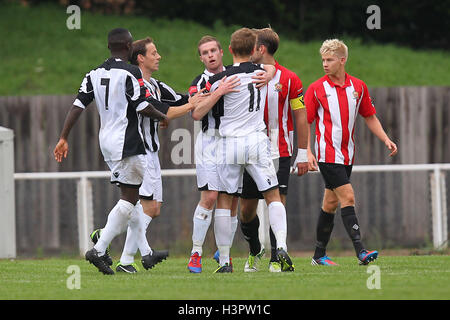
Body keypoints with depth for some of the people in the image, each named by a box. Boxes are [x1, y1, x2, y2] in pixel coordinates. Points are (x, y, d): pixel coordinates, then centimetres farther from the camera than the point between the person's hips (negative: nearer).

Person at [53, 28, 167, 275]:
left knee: (129, 197, 16)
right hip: (128, 143, -8)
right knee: (128, 199, -5)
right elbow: (143, 108, -16)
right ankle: (99, 249, -16)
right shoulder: (131, 73, -13)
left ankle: (146, 252, 20)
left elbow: (77, 106, 3)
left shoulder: (95, 74, 8)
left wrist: (63, 138, 5)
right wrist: (163, 117, 4)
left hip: (107, 142, 8)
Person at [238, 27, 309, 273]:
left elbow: (300, 117, 1)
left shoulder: (289, 79, -2)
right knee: (247, 210, 5)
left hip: (279, 153, -3)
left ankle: (276, 259, -2)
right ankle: (255, 251, 29)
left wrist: (302, 154, -2)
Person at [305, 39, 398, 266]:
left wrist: (385, 139, 4)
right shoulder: (316, 89, -5)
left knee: (331, 203, 10)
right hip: (327, 155, -5)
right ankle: (360, 251, -21)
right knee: (347, 197, -15)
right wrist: (307, 152, -13)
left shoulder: (358, 87, 7)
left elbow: (369, 117, 16)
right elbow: (305, 122, -3)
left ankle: (319, 255, 18)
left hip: (347, 156, 5)